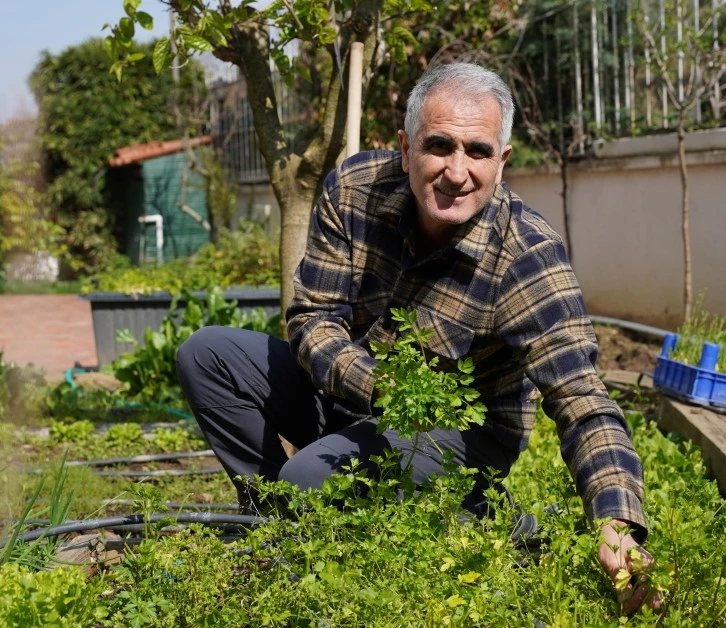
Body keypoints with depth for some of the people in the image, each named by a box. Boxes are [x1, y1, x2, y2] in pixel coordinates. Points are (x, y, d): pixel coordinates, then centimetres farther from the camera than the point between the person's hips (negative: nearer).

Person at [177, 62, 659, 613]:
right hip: (350, 388, 5)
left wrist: (620, 526, -53)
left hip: (460, 431, -5)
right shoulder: (353, 188, -17)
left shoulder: (528, 256, -28)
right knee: (207, 355, -6)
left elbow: (582, 401, -36)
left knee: (311, 479, -31)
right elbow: (313, 317, -12)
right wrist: (375, 385, -35)